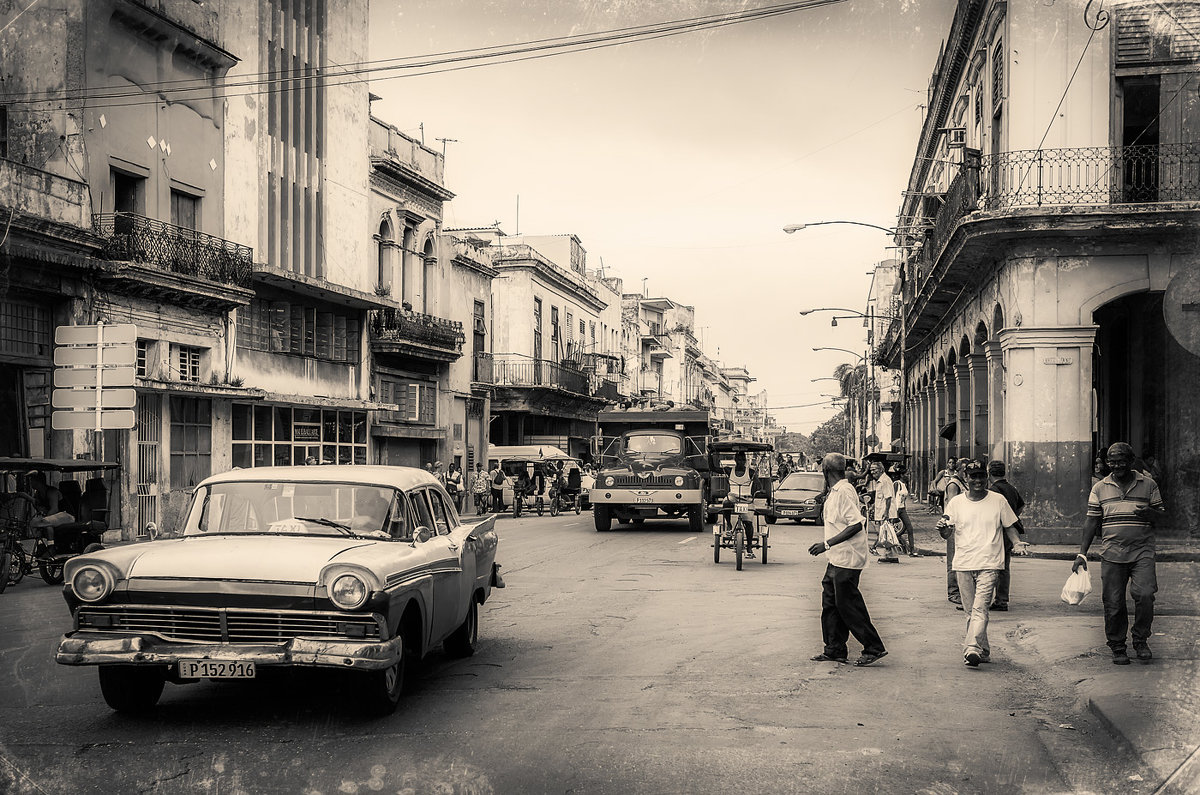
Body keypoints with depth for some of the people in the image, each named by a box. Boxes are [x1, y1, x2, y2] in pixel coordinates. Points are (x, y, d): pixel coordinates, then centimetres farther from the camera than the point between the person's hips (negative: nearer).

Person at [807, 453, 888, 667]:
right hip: (837, 559, 10)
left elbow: (856, 524, -24)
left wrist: (827, 544, -23)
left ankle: (874, 648, 3)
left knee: (848, 604, -5)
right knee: (830, 602, 12)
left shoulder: (843, 491, -17)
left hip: (847, 559, -10)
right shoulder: (835, 491, 14)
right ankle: (834, 650, 18)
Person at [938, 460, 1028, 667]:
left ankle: (972, 648, -26)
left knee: (980, 608, -17)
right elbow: (949, 533, 6)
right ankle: (984, 651, 20)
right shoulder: (955, 503, 6)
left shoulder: (998, 501, 3)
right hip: (963, 564, 3)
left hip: (989, 564, -3)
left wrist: (1016, 542, -6)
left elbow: (1009, 526, 13)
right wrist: (943, 528, -18)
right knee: (971, 611, 9)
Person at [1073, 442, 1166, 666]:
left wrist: (1150, 513, -13)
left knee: (1145, 594, -16)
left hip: (1142, 552, -1)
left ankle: (1140, 641, 4)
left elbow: (1162, 513, 12)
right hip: (1112, 553, 1)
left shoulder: (1148, 485, 8)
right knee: (1113, 603, 0)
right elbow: (1091, 521, 9)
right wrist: (1082, 553, 3)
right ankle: (1117, 647, 15)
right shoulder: (1100, 488, 9)